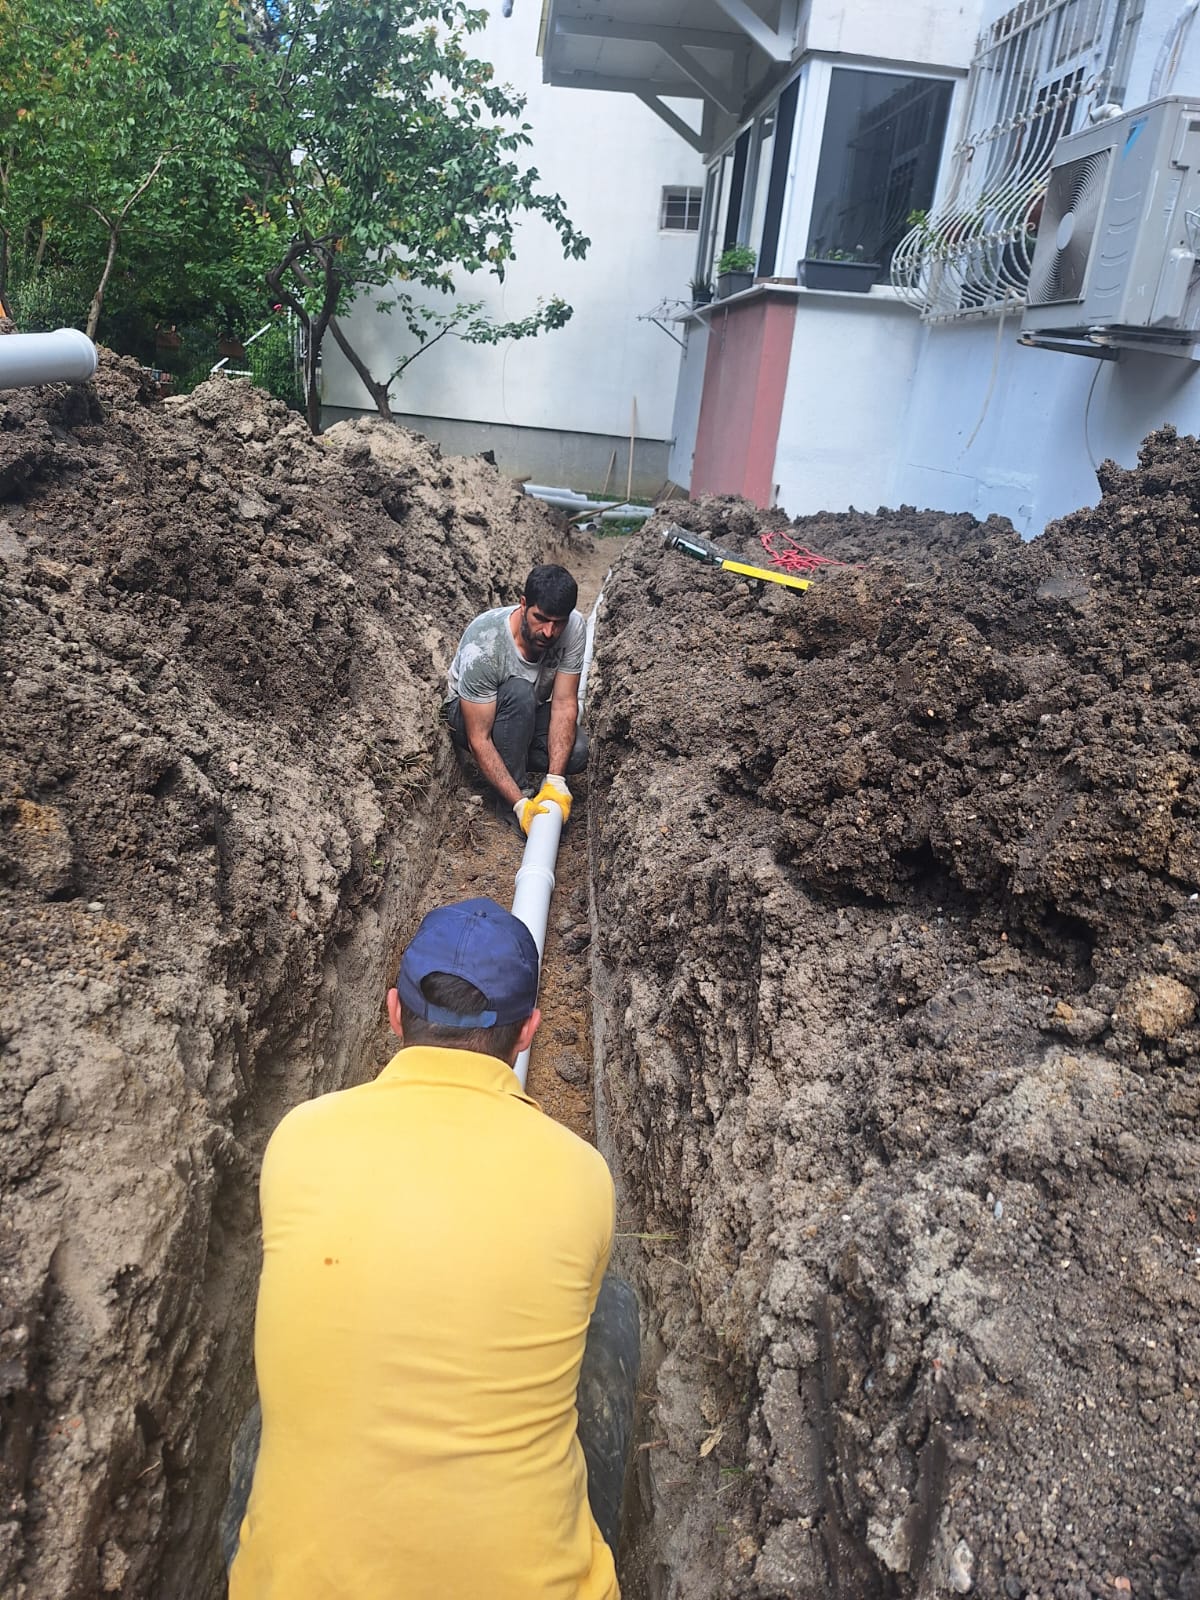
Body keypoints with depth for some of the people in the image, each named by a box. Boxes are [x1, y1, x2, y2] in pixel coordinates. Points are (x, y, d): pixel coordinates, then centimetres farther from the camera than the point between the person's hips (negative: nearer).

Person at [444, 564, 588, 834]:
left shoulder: (574, 628, -25)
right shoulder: (481, 647, -36)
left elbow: (564, 704, -23)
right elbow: (479, 740, -34)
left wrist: (555, 781, -34)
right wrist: (520, 803, -41)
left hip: (530, 715, 4)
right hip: (468, 715, -4)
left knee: (576, 752, -27)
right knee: (519, 693, -37)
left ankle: (512, 763, 2)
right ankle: (510, 799, -22)